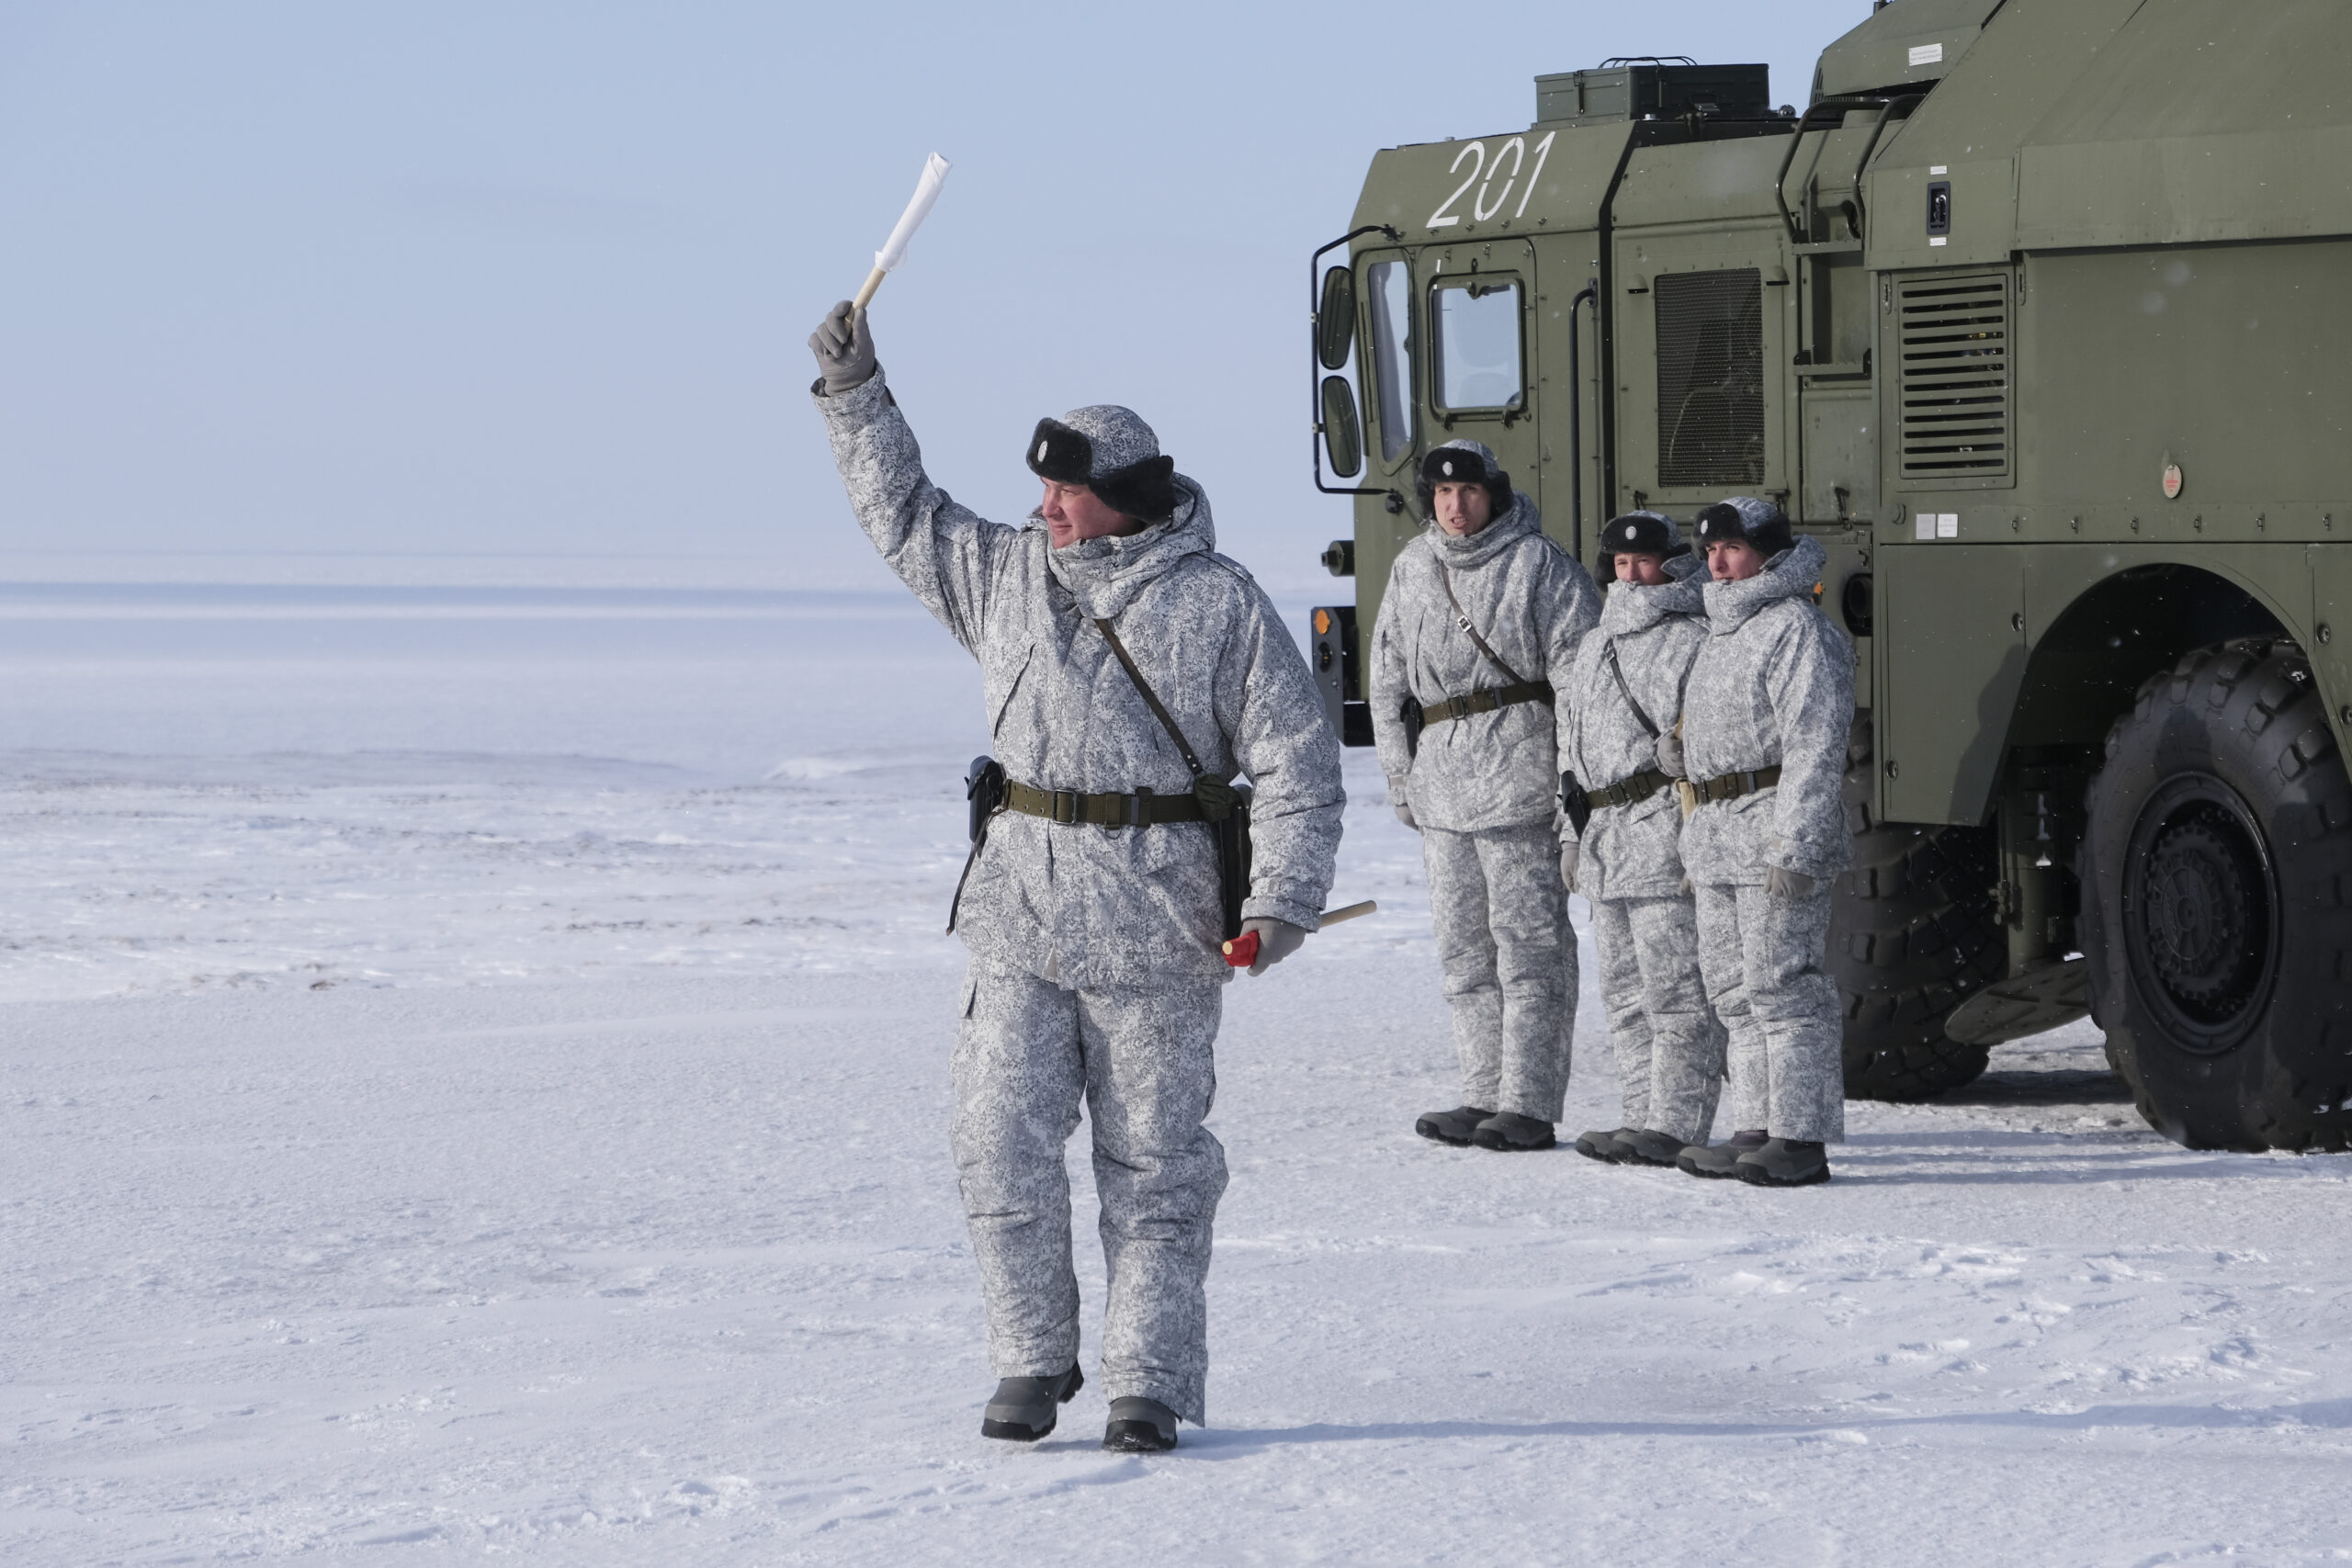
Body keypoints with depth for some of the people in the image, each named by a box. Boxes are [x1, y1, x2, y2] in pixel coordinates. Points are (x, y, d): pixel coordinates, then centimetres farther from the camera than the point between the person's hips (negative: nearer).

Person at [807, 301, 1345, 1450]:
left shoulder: (1220, 604, -3)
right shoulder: (1004, 571, 10)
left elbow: (1295, 760, -4)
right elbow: (901, 515, 23)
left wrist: (1280, 902, -12)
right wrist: (856, 393, 14)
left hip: (1155, 923, -4)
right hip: (1018, 910, 4)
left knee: (1152, 1163, 3)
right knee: (1002, 1142, -1)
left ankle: (1149, 1380, 8)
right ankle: (1031, 1359, 12)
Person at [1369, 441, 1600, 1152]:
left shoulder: (1539, 564, -2)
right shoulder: (1410, 571, 15)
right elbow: (1390, 681, 21)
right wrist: (1401, 776, 15)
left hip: (1520, 777, -6)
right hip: (1441, 784, 6)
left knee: (1528, 940, -6)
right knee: (1464, 947, 8)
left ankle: (1530, 1105, -6)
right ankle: (1484, 1097, 13)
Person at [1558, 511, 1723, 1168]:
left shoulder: (1691, 644, -7)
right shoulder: (1594, 646, 21)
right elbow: (1571, 747, 27)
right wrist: (1571, 835, 23)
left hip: (1666, 841, -9)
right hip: (1606, 845, 9)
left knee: (1676, 992, -8)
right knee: (1625, 994, 12)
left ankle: (1675, 1127, -9)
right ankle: (1645, 1118, 17)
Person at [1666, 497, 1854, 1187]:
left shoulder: (1796, 628, -11)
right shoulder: (1724, 631, 20)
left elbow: (1816, 744, -18)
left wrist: (1795, 846, -23)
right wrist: (1680, 753, 14)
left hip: (1775, 826, -10)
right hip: (1716, 835, 10)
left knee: (1782, 986, -10)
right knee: (1734, 989, 11)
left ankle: (1802, 1138, -9)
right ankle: (1757, 1130, 15)